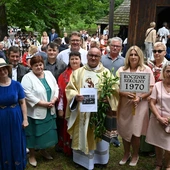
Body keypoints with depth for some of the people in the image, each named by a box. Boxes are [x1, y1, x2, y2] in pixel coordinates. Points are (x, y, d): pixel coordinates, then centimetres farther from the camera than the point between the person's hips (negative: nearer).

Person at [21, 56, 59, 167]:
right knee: (34, 133, 6)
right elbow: (28, 95, -20)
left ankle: (43, 150, 38)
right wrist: (43, 103, -20)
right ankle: (32, 155, 24)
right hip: (35, 112, -6)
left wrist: (53, 100, -9)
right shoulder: (27, 78, -12)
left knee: (47, 132, 16)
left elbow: (56, 88, 7)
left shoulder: (49, 74, 7)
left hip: (49, 111, 6)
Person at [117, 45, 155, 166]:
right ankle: (126, 153, 34)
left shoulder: (146, 69, 0)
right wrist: (125, 94, -17)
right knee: (124, 131, 10)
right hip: (124, 105, 2)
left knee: (135, 132, 3)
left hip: (140, 105, -2)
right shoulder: (121, 70, 5)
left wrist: (140, 98, -17)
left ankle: (135, 155, 28)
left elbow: (151, 89, -3)